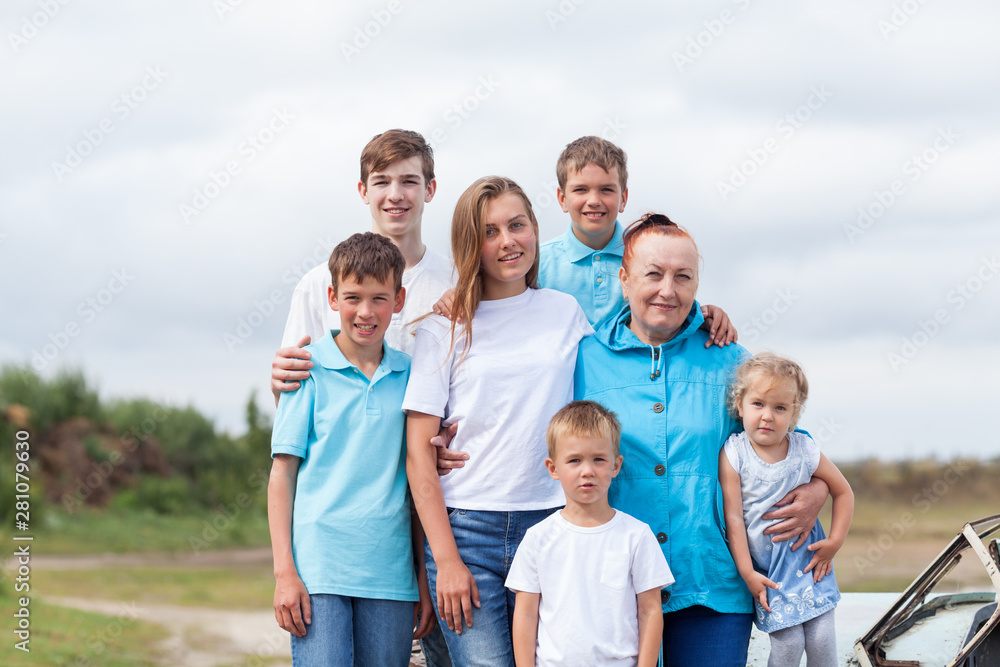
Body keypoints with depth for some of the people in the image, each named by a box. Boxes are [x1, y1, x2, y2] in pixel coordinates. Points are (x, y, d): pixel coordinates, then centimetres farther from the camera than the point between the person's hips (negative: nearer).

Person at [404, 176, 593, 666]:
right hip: (467, 530, -2)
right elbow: (419, 452, 0)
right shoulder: (445, 328, 4)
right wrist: (446, 560, -8)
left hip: (552, 524, 2)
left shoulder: (566, 312, 11)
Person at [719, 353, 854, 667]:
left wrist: (835, 541, 0)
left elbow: (843, 492, 9)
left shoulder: (805, 451, -5)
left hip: (807, 559, 2)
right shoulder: (733, 455, -12)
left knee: (821, 639, -3)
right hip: (766, 568, -2)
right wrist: (747, 573, -12)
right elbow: (733, 517, -10)